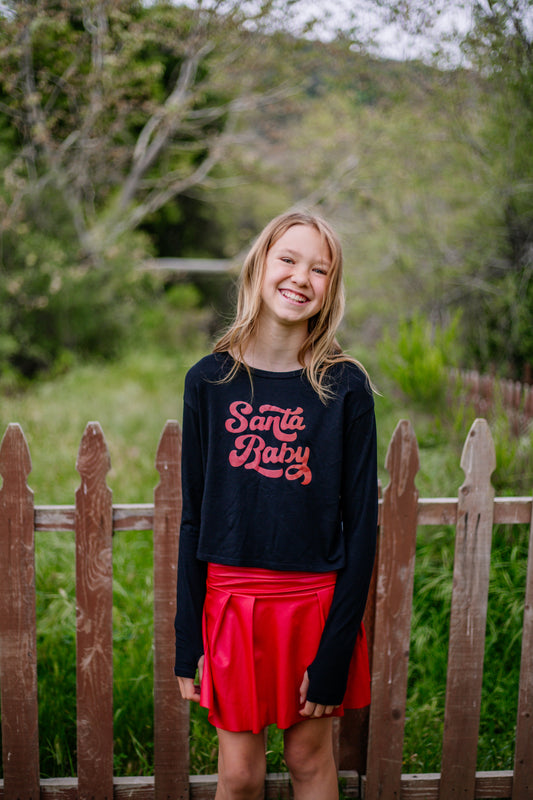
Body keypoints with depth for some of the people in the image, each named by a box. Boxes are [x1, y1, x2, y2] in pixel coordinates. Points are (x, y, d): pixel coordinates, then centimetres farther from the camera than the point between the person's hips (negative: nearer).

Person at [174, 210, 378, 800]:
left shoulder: (345, 387, -6)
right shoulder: (210, 381, -2)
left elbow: (361, 522, -5)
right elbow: (193, 516, 1)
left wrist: (336, 652, -9)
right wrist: (188, 643, 0)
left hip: (316, 598, 0)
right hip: (231, 598, 1)